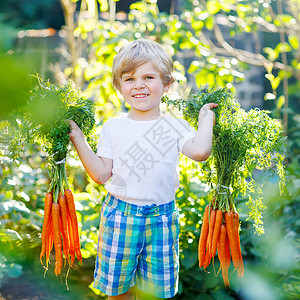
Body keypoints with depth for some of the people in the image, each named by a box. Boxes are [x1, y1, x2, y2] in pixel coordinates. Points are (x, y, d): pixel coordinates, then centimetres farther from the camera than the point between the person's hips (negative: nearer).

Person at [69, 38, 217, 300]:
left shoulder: (175, 126, 0)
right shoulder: (113, 127, 3)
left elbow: (200, 151, -20)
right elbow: (102, 175, 1)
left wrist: (206, 118, -7)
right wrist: (78, 139, -2)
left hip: (161, 218, 0)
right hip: (120, 216, 1)